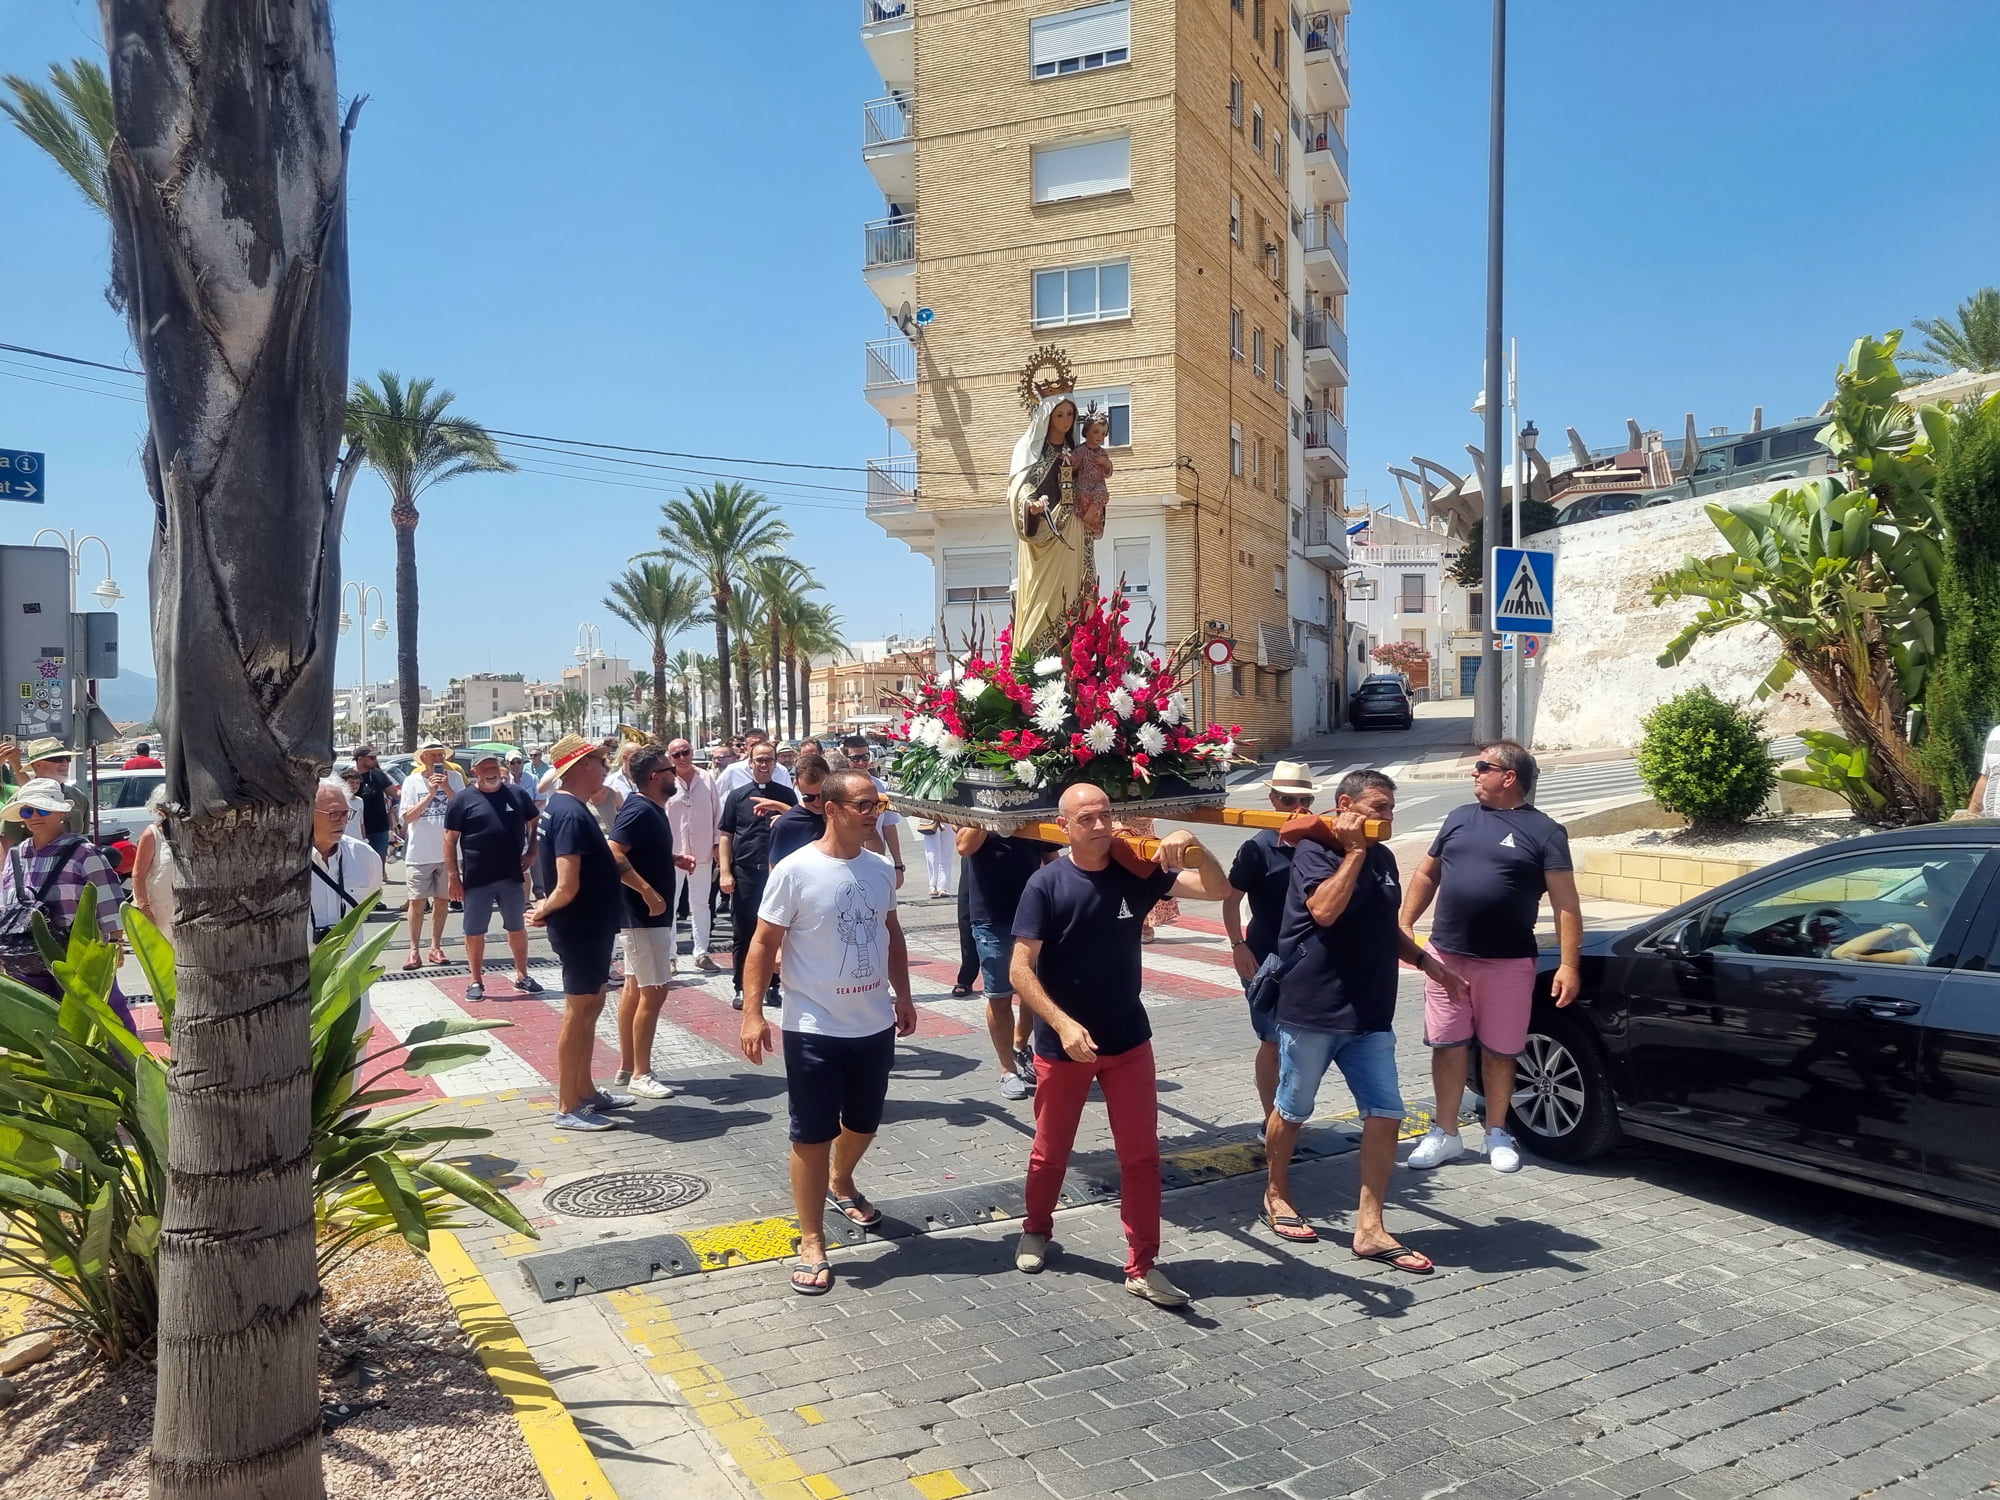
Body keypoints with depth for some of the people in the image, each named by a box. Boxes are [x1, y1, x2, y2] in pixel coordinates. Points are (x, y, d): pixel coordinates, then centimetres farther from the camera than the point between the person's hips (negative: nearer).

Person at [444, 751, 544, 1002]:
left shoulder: (517, 794, 3)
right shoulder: (463, 800, -4)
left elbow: (535, 822, 17)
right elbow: (450, 840, -4)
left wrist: (532, 852, 4)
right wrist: (452, 876, -9)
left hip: (512, 876, 2)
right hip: (476, 879, -2)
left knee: (517, 927, 13)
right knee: (474, 932, 6)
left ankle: (522, 976, 26)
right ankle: (477, 981, 19)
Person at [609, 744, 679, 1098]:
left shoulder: (651, 809, 10)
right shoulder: (640, 810, -19)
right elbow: (613, 855, -30)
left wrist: (674, 859, 15)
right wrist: (648, 892, -29)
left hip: (644, 914, 10)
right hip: (644, 915, -10)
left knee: (634, 988, 14)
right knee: (653, 991, -5)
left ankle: (626, 1068, 21)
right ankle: (640, 1074, 2)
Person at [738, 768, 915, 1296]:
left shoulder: (880, 869, 2)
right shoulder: (795, 871, -15)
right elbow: (764, 943, -12)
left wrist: (903, 995, 16)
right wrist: (753, 1012, -16)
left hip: (876, 1025, 6)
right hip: (815, 1030, -6)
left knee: (863, 1122, 22)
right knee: (812, 1135, 3)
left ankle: (840, 1182, 52)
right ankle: (812, 1244, 16)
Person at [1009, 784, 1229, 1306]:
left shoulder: (1137, 871, -4)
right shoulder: (1046, 884, -13)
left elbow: (1218, 890, -7)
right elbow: (1021, 969, -15)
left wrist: (1194, 846, -25)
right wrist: (1063, 1025, -25)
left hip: (1128, 1041, 2)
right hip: (1062, 1043, -2)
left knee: (1141, 1155, 3)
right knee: (1051, 1151, 15)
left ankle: (1142, 1267, 14)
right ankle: (1036, 1231, 40)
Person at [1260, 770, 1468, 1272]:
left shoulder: (1383, 858, 12)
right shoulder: (1314, 851, -10)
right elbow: (1325, 910, -27)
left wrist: (1427, 961, 12)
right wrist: (1353, 851, -21)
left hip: (1370, 1017, 6)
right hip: (1312, 1011, -6)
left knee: (1385, 1115, 0)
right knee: (1292, 1111, 10)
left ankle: (1369, 1229, 7)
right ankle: (1276, 1195, 32)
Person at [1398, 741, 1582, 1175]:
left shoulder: (1544, 831, -3)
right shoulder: (1460, 818, 11)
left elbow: (1565, 902, -6)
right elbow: (1426, 874, 17)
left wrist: (1569, 964, -13)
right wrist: (1405, 924, 8)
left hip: (1508, 963, -3)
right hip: (1447, 956, 3)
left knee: (1500, 1052, 8)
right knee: (1447, 1046, 6)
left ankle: (1496, 1133, 25)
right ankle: (1446, 1133, 19)